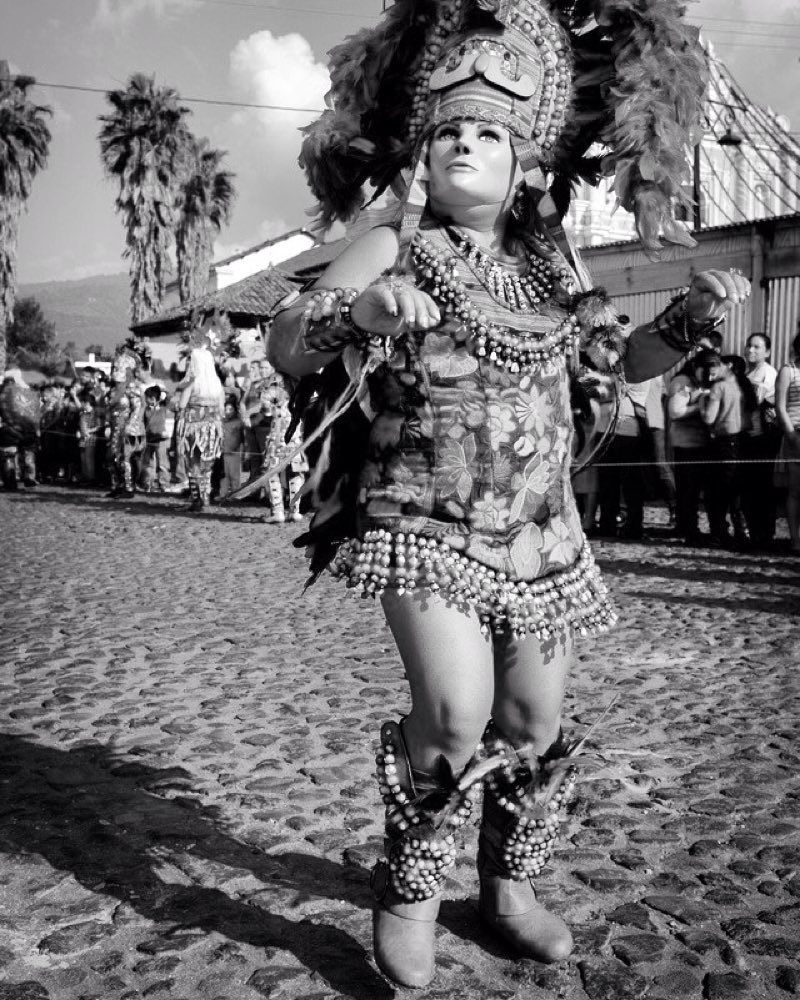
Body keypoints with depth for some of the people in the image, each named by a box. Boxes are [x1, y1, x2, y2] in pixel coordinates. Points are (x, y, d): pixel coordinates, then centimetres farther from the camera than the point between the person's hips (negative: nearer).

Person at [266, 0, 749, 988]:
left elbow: (625, 359, 18)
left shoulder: (548, 261, 10)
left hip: (538, 536, 5)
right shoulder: (391, 250, -3)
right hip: (422, 527, -5)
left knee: (534, 723, 9)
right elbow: (281, 345, -9)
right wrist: (355, 316, -30)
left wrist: (694, 313, -1)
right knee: (455, 709, -22)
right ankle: (408, 887, 7)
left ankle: (509, 887, 35)